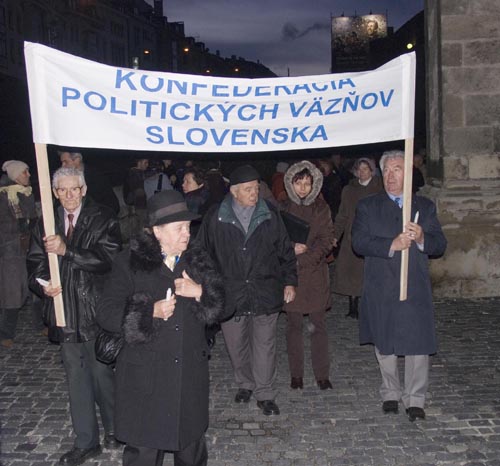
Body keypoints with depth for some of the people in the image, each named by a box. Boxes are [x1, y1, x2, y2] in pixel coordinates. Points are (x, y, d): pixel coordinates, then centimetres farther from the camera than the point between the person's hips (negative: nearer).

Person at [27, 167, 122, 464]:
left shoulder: (103, 220, -6)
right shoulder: (47, 224, 8)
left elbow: (108, 259, -17)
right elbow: (36, 262, 11)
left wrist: (67, 250, -27)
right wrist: (42, 284, -10)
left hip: (96, 311, -4)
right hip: (65, 313, 4)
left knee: (102, 374, 6)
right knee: (76, 379, 13)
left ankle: (113, 429, 32)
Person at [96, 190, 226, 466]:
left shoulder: (198, 261, 5)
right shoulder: (130, 262, -7)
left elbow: (219, 307, 5)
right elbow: (106, 314, -10)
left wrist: (199, 293, -15)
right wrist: (150, 312, -22)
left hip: (191, 372, 4)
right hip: (144, 374, -3)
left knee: (191, 443, 19)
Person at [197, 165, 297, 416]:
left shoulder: (270, 215, 0)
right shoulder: (215, 217, -4)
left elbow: (285, 250, 8)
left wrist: (289, 281, 6)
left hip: (265, 292, 0)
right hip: (231, 293, 0)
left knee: (264, 345, 5)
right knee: (236, 344, 13)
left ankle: (265, 394, 20)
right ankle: (245, 384, 36)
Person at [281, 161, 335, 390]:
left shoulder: (321, 208, 5)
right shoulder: (283, 209, 5)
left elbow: (327, 240, -1)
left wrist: (305, 256, -13)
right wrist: (291, 249, -14)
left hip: (316, 273, 0)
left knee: (318, 326, 2)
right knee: (294, 325, 6)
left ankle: (322, 374, 12)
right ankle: (296, 374, 16)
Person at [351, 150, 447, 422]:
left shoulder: (425, 207, 9)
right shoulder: (367, 206, 5)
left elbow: (440, 246, 3)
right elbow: (359, 243, -8)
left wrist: (422, 238, -19)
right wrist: (391, 245, -22)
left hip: (415, 288, 0)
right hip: (380, 289, 0)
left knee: (418, 345, -1)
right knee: (384, 345, 11)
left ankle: (415, 399, 14)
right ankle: (391, 394, 28)